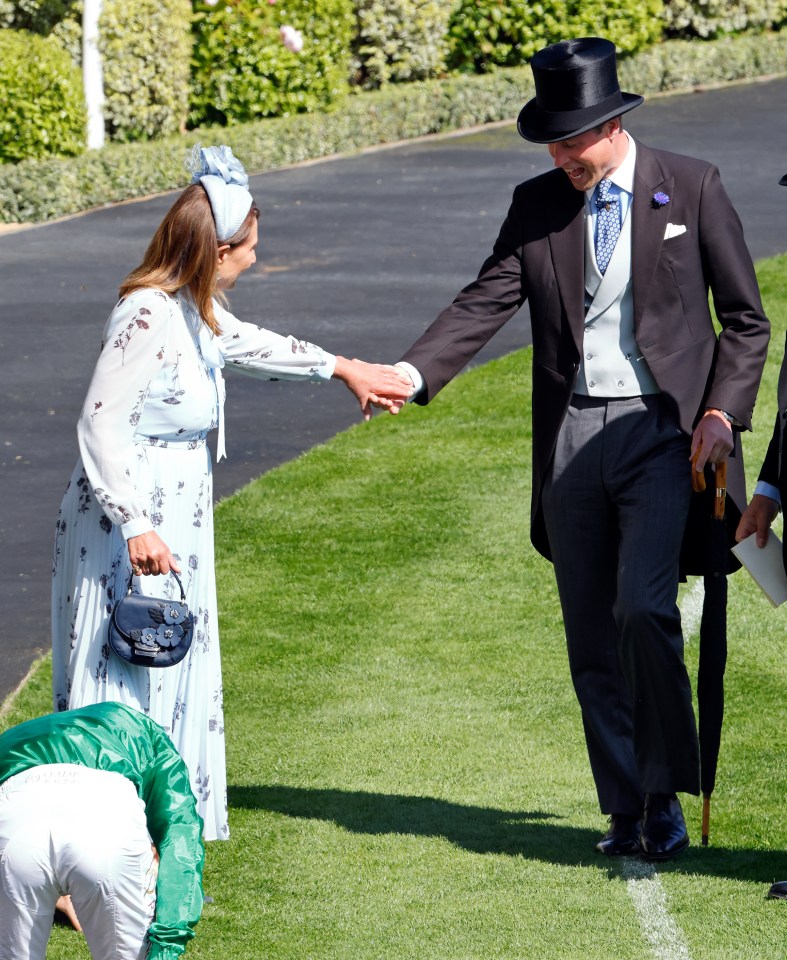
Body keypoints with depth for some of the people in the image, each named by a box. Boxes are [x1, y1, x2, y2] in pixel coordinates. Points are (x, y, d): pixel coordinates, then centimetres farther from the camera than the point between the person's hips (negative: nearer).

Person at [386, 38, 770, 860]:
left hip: (660, 430, -4)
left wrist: (722, 412, -7)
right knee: (590, 638, 5)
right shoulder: (537, 206, 8)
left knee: (643, 610, -18)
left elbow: (745, 317, 5)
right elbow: (486, 302, -1)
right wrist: (411, 374, -16)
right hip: (572, 440, 4)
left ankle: (664, 796, -5)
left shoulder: (690, 188, 1)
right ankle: (626, 810, 14)